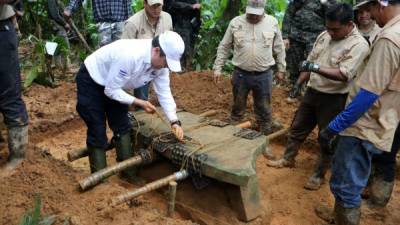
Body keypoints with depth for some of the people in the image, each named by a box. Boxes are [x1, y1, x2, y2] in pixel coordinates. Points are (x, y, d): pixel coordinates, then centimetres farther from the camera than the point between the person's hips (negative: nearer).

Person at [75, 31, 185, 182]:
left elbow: (164, 93, -8)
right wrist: (138, 102, -25)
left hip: (113, 85, 8)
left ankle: (128, 171, 20)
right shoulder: (130, 56, -40)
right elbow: (111, 90, -30)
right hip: (91, 82, -7)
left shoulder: (160, 62, -15)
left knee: (122, 127, 7)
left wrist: (174, 121, -18)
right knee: (98, 133, -5)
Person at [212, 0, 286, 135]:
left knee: (264, 110, 11)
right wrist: (218, 68, 0)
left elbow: (279, 48, 8)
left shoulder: (272, 23, -2)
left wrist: (281, 69, 11)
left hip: (263, 75, 0)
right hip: (240, 74, 0)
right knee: (238, 107, 15)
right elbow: (224, 47, 3)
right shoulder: (235, 22, -4)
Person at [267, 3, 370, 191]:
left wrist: (316, 68, -36)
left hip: (334, 99, -6)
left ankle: (319, 175, 23)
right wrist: (298, 85, 8)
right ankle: (288, 159, 35)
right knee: (297, 128, 17)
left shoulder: (359, 45, -19)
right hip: (312, 92, 7)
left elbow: (344, 75, -29)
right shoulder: (324, 36, 3)